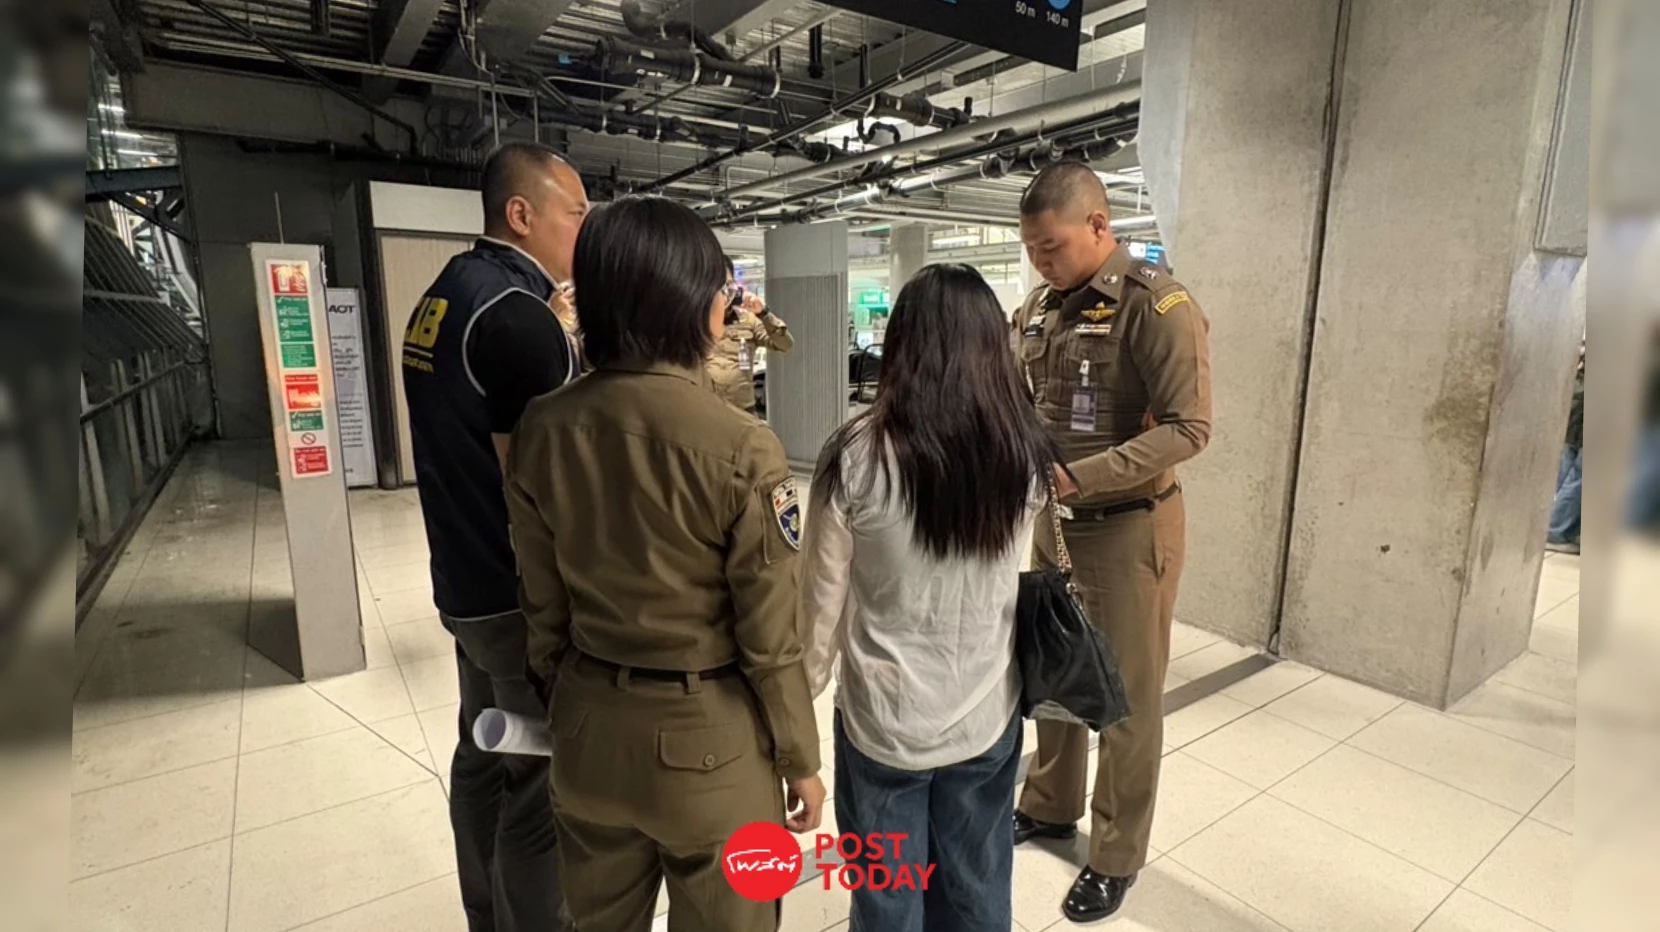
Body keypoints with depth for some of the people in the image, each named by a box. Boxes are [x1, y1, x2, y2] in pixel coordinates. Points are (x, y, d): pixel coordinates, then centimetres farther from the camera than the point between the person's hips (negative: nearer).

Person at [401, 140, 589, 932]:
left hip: (466, 583, 10)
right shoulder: (517, 315, -20)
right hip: (524, 594, -10)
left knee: (485, 759, 21)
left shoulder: (444, 295, 10)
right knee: (542, 784, 5)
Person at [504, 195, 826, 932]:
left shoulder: (541, 429, -7)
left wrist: (573, 703, 17)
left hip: (590, 729, 5)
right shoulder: (741, 448, -22)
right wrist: (800, 759, 0)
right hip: (707, 736, -4)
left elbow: (542, 604, 2)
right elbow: (769, 635, -15)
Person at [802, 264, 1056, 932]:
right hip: (989, 715, 3)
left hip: (883, 719, -3)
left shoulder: (857, 456, -19)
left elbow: (824, 601, -10)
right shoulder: (1026, 455, -9)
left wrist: (804, 691, 5)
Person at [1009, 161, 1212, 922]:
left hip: (1125, 529, -6)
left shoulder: (1158, 306, -15)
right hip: (1048, 523, 7)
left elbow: (1188, 428, -20)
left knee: (1127, 696, 9)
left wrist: (1076, 479, -27)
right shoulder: (1039, 306, 6)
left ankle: (1116, 855, 29)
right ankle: (1049, 805, 42)